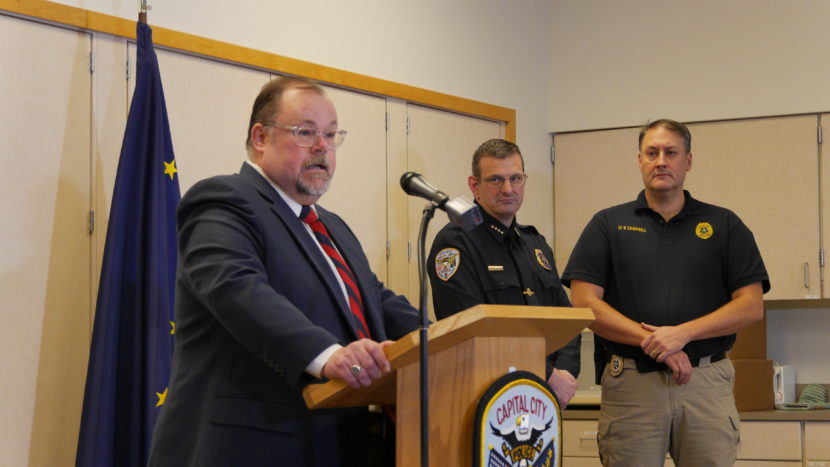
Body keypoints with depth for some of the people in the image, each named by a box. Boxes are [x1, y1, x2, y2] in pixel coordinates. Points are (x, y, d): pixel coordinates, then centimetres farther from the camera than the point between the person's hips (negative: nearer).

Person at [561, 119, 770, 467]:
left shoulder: (724, 226, 11)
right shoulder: (608, 225, 10)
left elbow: (751, 306, 2)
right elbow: (584, 302, -1)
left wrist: (683, 333, -12)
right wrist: (651, 341, -12)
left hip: (707, 383, 0)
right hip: (630, 383, 0)